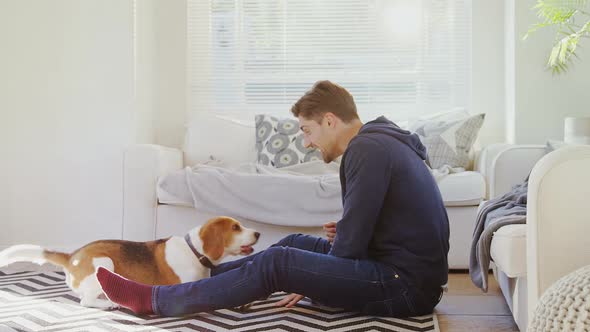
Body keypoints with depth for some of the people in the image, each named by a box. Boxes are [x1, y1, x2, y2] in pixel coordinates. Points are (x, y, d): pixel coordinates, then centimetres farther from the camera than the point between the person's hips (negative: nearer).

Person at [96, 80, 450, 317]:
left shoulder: (367, 150, -18)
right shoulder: (379, 141, 14)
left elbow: (351, 244, -18)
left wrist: (310, 284, -3)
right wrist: (345, 232, 4)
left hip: (405, 285, -10)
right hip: (410, 272, 10)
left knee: (277, 264, -14)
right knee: (297, 243, 15)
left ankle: (153, 300, -4)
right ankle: (195, 278, 23)